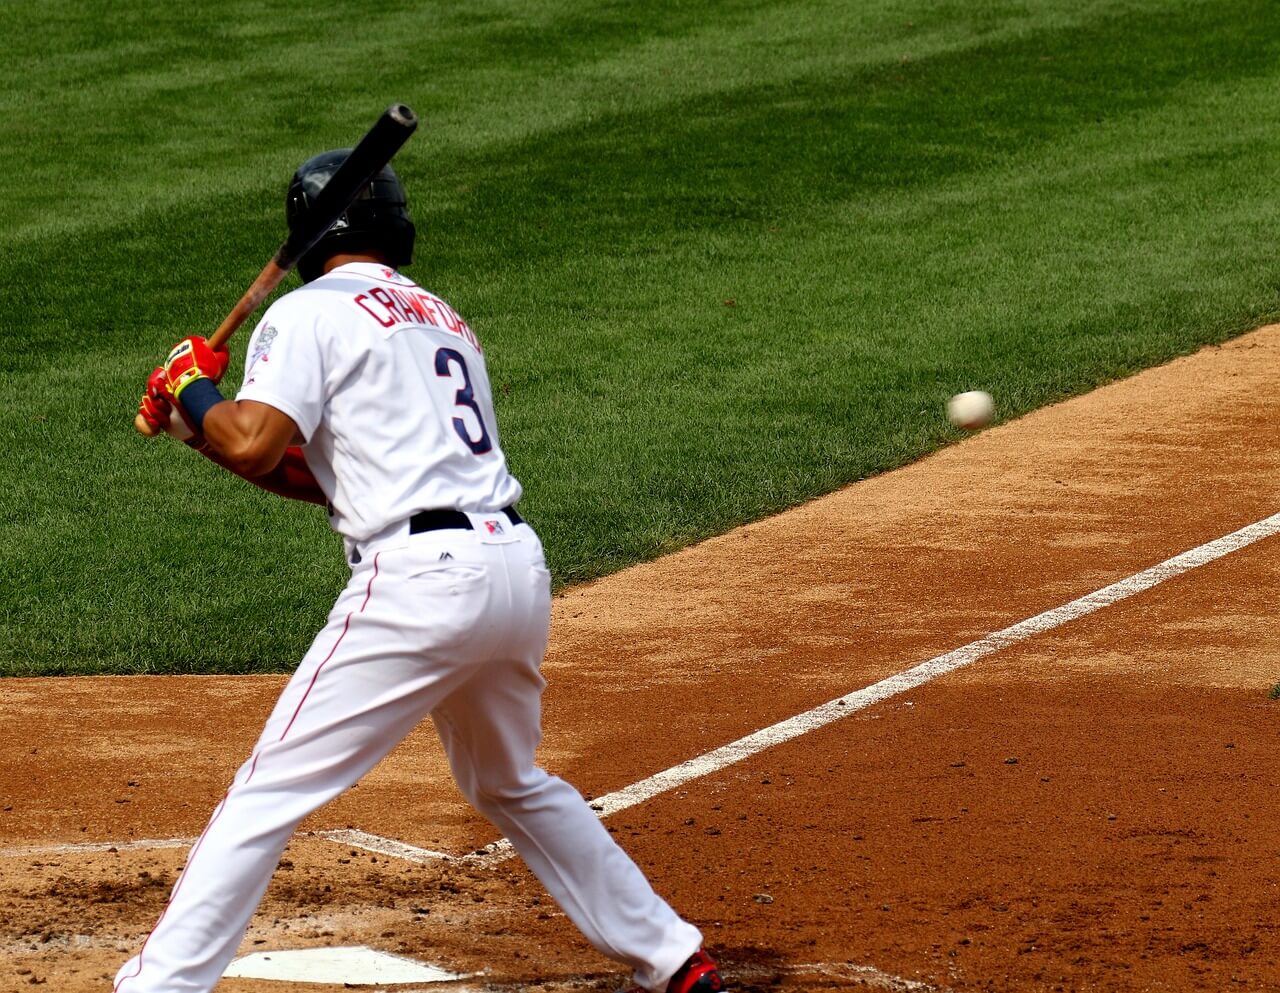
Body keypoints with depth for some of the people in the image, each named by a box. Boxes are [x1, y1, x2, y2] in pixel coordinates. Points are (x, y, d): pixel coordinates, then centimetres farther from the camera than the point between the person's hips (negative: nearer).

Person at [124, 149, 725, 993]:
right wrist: (206, 431, 23)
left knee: (270, 790, -5)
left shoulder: (310, 313, 1)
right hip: (518, 569, 8)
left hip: (422, 580, -8)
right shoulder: (444, 321, 25)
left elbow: (253, 445, -13)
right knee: (511, 785, 29)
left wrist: (192, 393, 7)